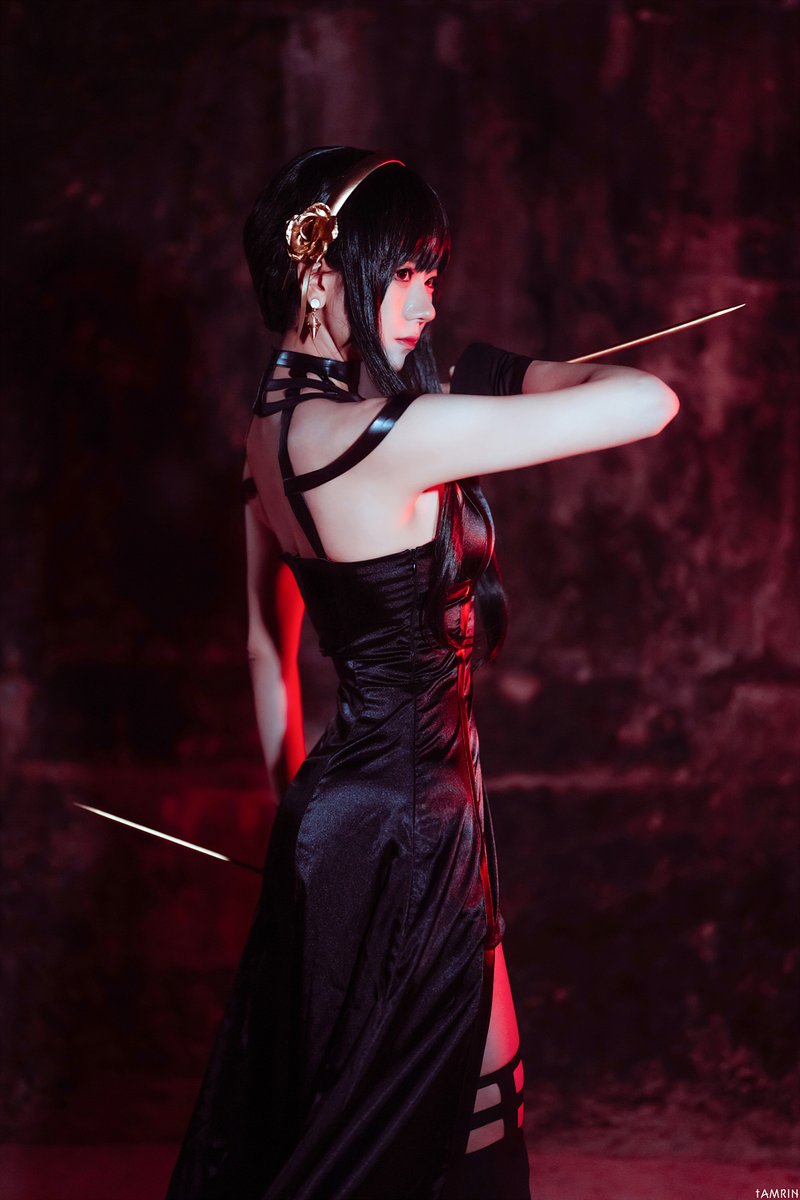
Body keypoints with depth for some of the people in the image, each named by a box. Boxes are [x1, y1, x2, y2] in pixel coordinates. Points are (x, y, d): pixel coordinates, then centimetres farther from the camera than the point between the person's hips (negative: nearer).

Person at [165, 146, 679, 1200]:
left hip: (344, 798, 9)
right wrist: (505, 375, -6)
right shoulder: (386, 436, -23)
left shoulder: (276, 428, 6)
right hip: (406, 817, -9)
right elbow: (649, 401, -24)